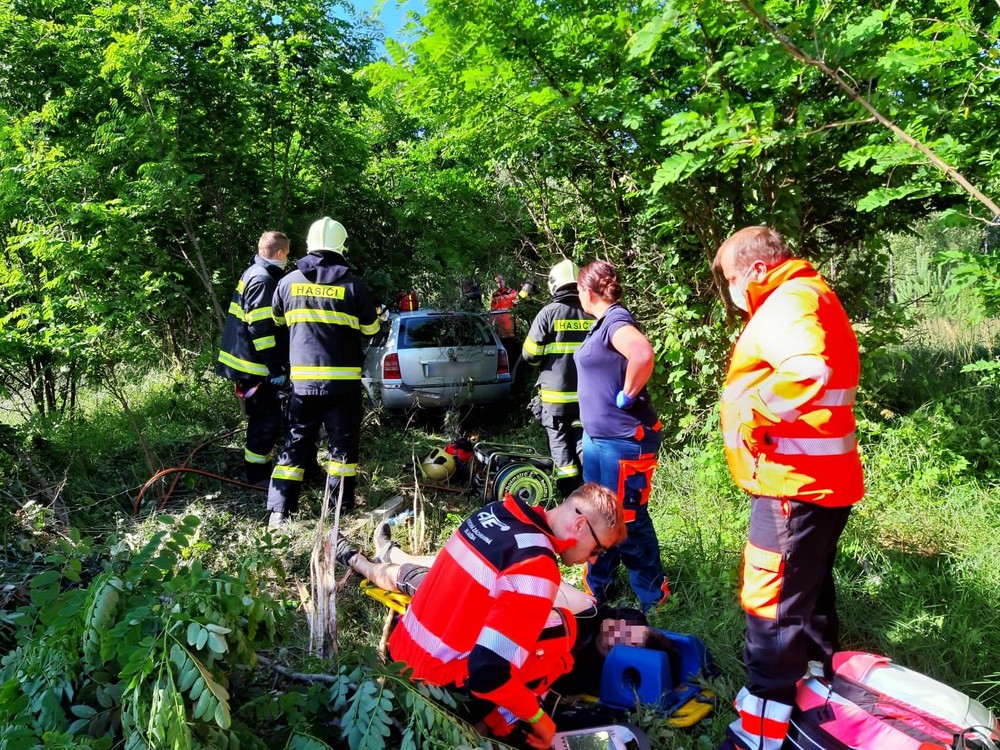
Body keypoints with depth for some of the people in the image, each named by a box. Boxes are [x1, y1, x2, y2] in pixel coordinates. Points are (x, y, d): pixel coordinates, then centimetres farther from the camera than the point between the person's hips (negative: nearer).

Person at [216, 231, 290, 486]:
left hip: (250, 363, 10)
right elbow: (261, 328, -23)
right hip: (256, 367, -10)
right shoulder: (263, 280, -17)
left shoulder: (254, 274, 15)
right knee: (267, 421, -3)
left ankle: (258, 470, 27)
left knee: (264, 419, 17)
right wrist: (275, 368, -21)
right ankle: (257, 475, 6)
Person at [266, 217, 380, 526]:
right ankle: (341, 506, 13)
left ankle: (279, 510, 6)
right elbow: (371, 328, 3)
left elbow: (278, 320, 18)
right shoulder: (353, 285, -7)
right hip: (343, 379, -2)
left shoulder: (289, 282, 2)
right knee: (343, 441, 9)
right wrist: (376, 314, 24)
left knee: (296, 443, 10)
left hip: (302, 378, 3)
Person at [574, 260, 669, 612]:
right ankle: (597, 589, 33)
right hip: (597, 437, 10)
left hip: (623, 440, -10)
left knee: (627, 521, 1)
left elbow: (643, 355, -38)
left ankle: (653, 599, 17)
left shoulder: (616, 320, -17)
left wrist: (626, 396, -24)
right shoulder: (602, 322, 12)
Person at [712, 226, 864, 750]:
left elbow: (807, 372, -35)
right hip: (822, 479, 11)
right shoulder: (809, 298, 18)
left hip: (794, 484, -11)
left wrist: (749, 413, -23)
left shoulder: (789, 301, -16)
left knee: (772, 607, -4)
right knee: (809, 591, 23)